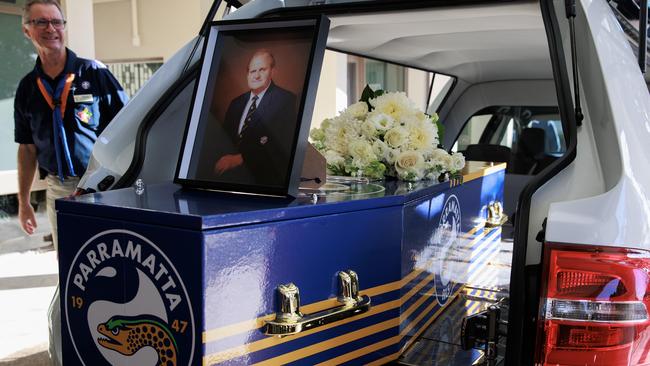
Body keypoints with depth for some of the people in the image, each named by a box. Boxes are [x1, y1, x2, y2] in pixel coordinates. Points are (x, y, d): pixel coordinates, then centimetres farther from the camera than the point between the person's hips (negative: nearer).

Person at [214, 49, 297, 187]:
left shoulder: (286, 100, -3)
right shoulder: (236, 103, 18)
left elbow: (284, 145, -13)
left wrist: (240, 158, -19)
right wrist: (224, 158, -9)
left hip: (265, 178, -4)